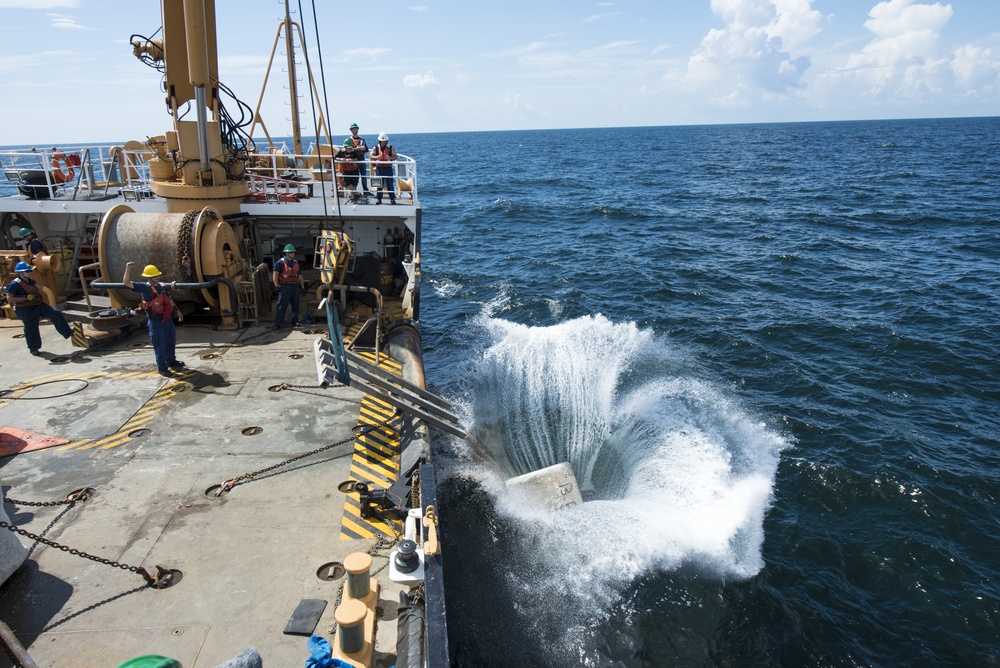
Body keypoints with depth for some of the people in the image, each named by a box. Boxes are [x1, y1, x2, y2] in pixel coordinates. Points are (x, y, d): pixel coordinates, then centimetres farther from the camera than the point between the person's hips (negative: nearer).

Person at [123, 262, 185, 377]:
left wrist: (178, 311, 23)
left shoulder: (163, 286, 6)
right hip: (155, 321, -7)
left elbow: (169, 300, 20)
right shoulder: (145, 287, -13)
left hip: (167, 318, 7)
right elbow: (126, 283, -24)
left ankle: (171, 361, 40)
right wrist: (128, 269, -36)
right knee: (160, 345, -1)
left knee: (171, 341, 21)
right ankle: (162, 367, 10)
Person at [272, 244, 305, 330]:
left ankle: (295, 321, 22)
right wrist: (276, 285, -18)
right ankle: (277, 324, -6)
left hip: (295, 286, 6)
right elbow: (275, 274, -10)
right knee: (282, 305, -7)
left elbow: (299, 275, 20)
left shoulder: (296, 263, 16)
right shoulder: (280, 262, -5)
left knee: (295, 304, 10)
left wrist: (302, 286, 17)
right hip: (284, 286, -6)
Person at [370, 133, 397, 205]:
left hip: (388, 168, -1)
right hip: (379, 168, 1)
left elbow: (395, 157, 1)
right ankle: (379, 199, 12)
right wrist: (376, 157, -18)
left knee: (390, 184, -1)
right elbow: (371, 156, 3)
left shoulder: (391, 148, 3)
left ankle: (392, 199, 6)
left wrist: (390, 157, -20)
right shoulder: (376, 148, 6)